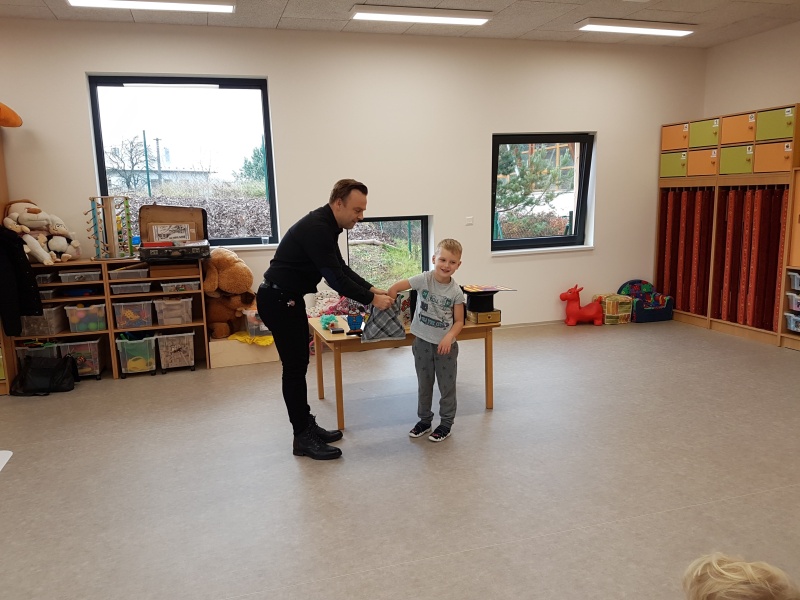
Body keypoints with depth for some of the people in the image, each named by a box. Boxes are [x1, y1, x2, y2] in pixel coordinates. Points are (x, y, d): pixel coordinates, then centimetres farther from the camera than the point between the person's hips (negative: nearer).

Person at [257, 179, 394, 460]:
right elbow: (335, 277, -26)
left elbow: (341, 268, 14)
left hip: (289, 297, 10)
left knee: (299, 364, 15)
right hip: (277, 300, -10)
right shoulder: (316, 228, -24)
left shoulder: (326, 225, 8)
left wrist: (372, 289, 5)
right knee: (294, 367, -4)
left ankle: (306, 425, 25)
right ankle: (303, 438, 6)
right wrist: (371, 300, -18)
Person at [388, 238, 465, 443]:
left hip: (445, 344, -1)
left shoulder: (456, 292, -11)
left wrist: (449, 337, -22)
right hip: (422, 341, 1)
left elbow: (459, 321, -7)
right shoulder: (424, 279, -12)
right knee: (424, 384, 16)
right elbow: (395, 288, -11)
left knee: (447, 386, 9)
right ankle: (424, 420, 32)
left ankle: (446, 423, 25)